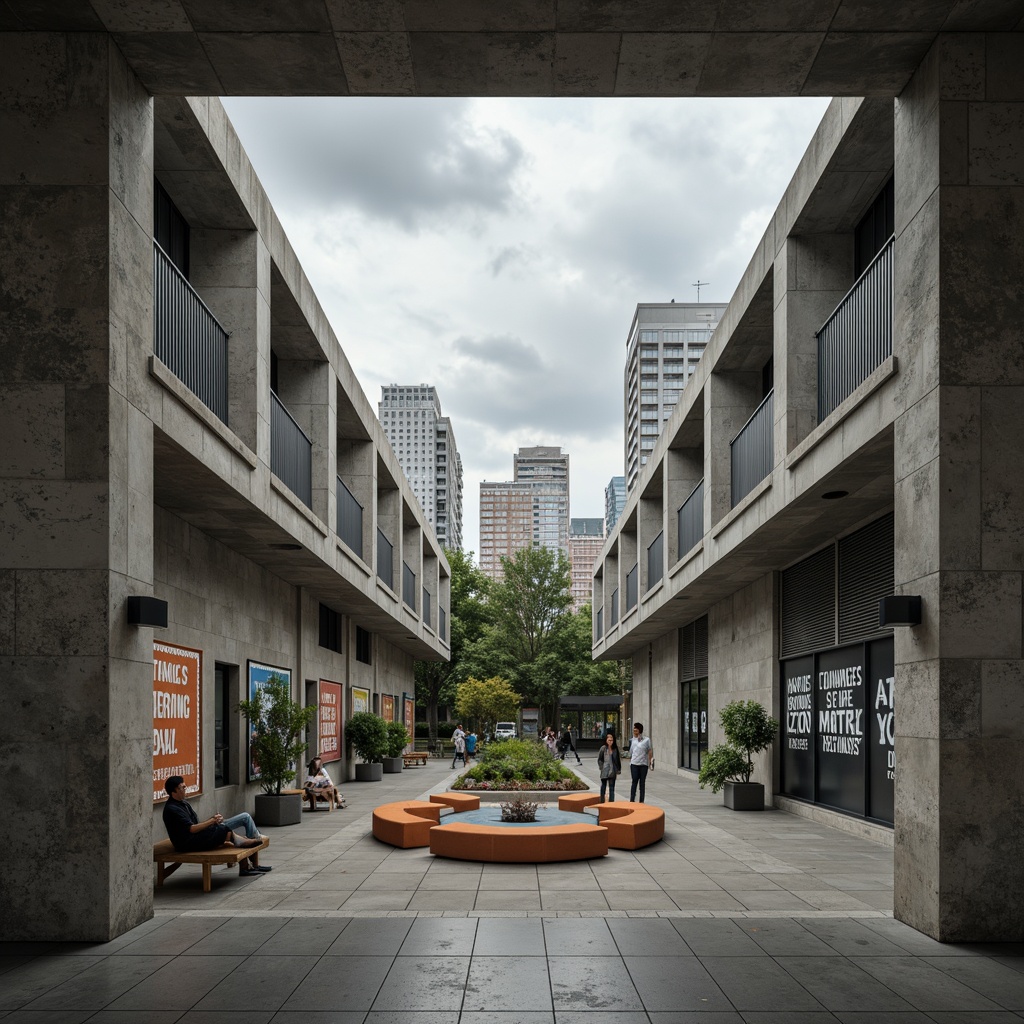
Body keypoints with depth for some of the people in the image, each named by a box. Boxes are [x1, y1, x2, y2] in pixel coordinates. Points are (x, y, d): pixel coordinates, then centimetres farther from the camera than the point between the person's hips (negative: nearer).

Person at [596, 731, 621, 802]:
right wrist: (602, 768, -7)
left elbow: (618, 760, 7)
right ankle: (602, 802, 18)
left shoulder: (615, 749, 3)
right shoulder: (603, 748, -4)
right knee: (603, 786, 9)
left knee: (612, 788, 2)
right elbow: (599, 759, 1)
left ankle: (611, 802, 5)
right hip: (604, 772, -2)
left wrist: (618, 771, 5)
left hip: (612, 772, 2)